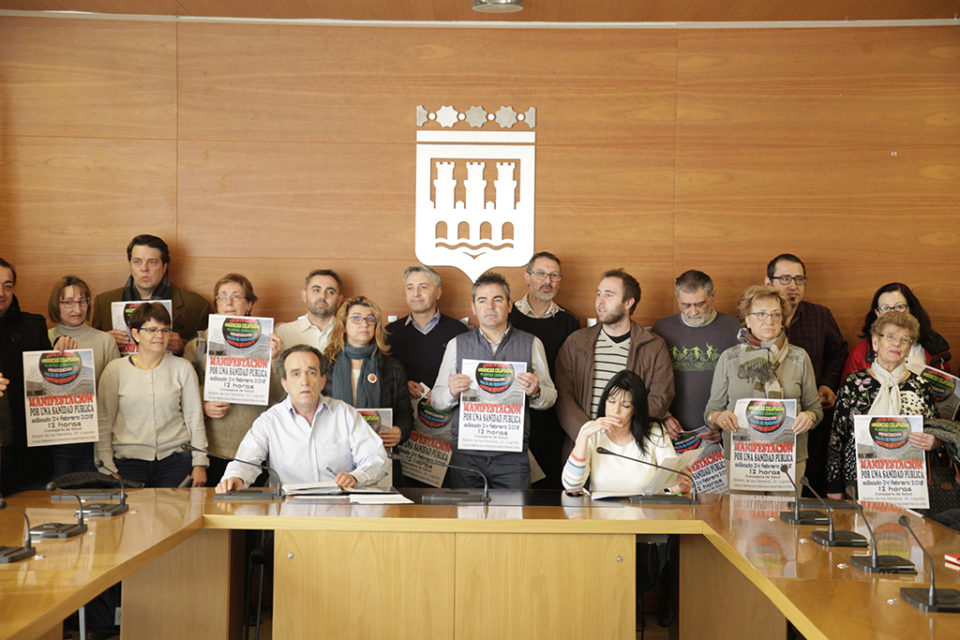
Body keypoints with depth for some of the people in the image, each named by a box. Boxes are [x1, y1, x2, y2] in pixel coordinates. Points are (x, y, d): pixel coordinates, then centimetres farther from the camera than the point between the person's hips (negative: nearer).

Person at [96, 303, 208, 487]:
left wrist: (199, 463, 4)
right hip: (128, 461, -1)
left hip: (175, 460, 1)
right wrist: (107, 469, -2)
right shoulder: (115, 370, 3)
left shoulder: (182, 368, 6)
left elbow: (195, 419, 8)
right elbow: (103, 422, 3)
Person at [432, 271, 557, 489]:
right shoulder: (456, 345, 9)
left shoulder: (532, 344, 8)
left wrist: (535, 392, -14)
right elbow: (436, 400, 6)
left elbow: (550, 397, 7)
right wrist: (452, 392, -15)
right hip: (466, 453, 0)